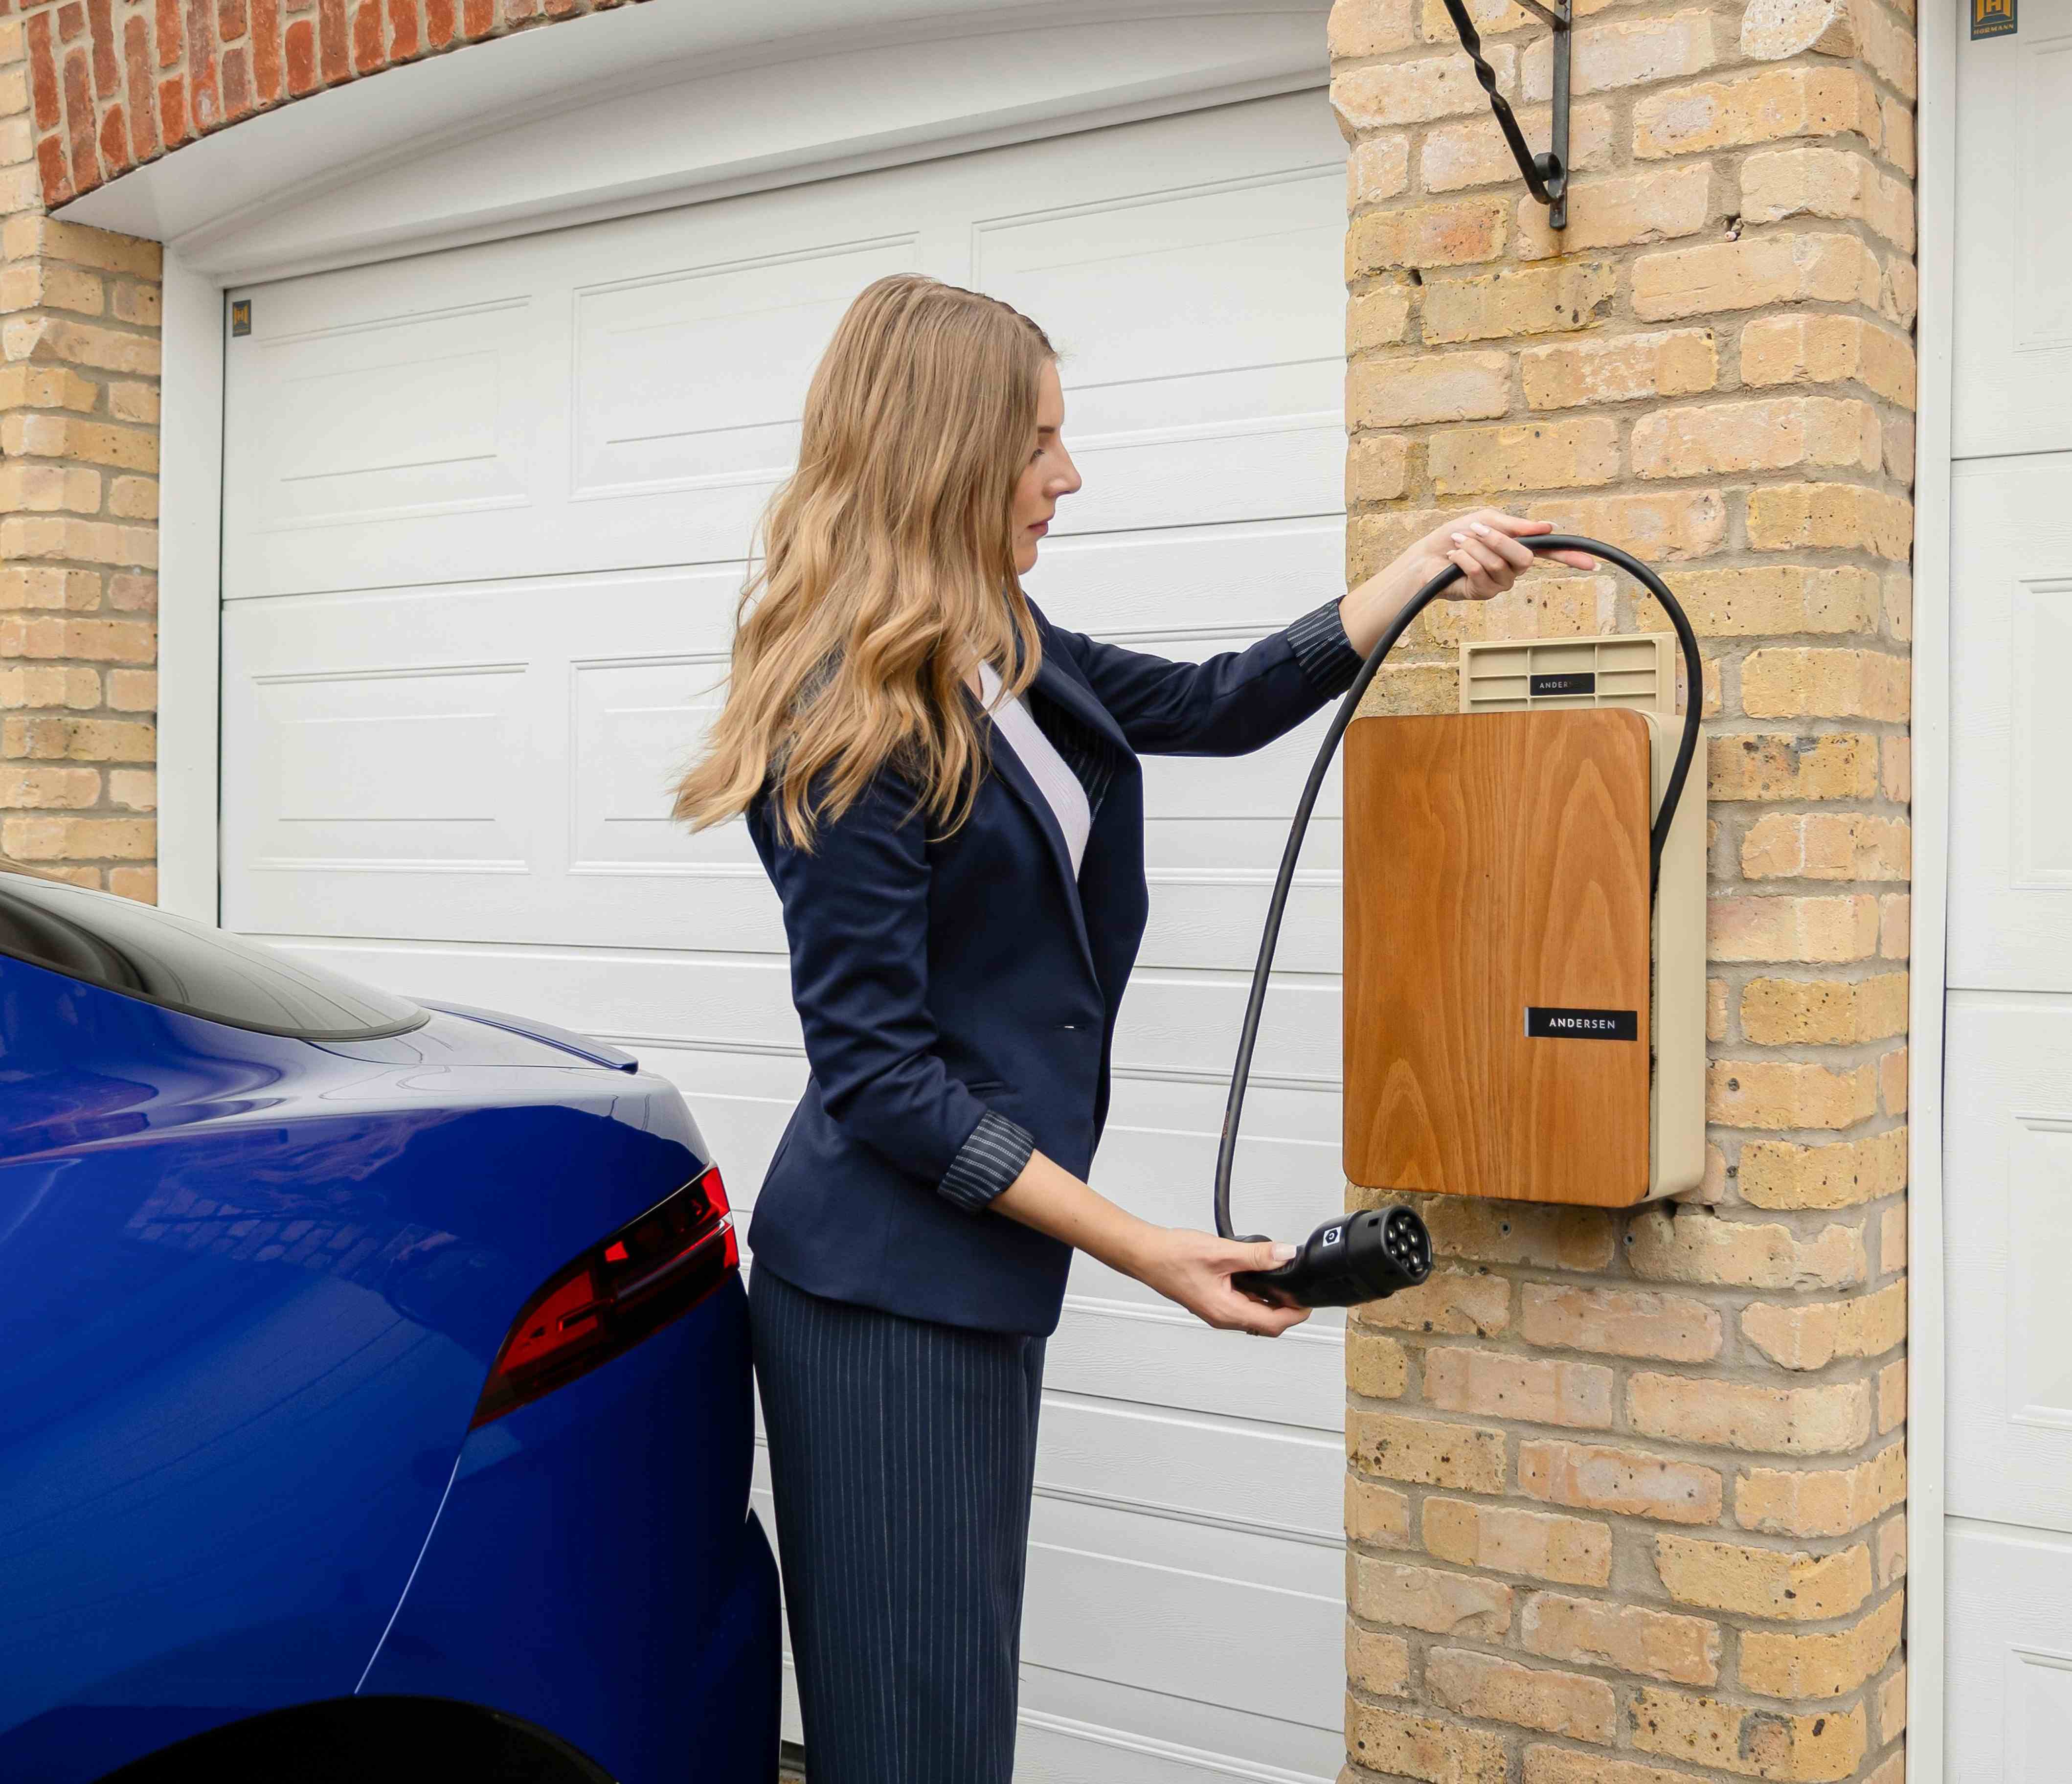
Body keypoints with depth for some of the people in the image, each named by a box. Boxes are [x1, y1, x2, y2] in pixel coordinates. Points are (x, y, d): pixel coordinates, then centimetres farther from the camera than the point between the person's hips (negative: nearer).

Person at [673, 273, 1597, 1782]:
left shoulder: (999, 655, 8)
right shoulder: (851, 726, -19)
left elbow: (1211, 708, 21)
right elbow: (880, 1078, -20)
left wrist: (1424, 570, 13)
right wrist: (1143, 1250, -18)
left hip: (980, 1266, 9)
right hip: (885, 1291, -9)